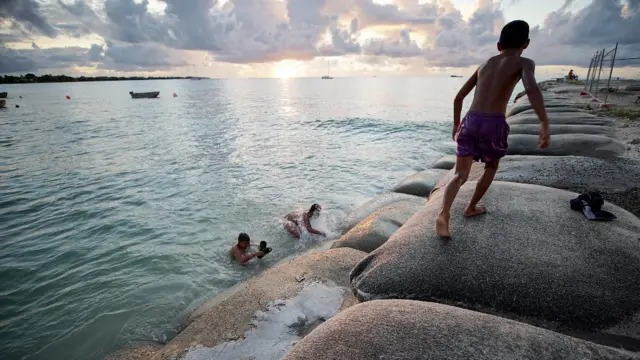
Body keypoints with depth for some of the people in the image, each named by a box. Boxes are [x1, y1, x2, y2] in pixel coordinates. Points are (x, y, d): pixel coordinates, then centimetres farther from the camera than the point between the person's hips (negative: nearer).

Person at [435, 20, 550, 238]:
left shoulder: (483, 65, 19)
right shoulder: (524, 63, 5)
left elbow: (458, 98, 19)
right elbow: (532, 88, -19)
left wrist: (456, 125, 29)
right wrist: (545, 124, -23)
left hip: (470, 122, 3)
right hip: (494, 125, -3)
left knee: (460, 176, 1)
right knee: (491, 167, 26)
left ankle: (444, 214, -23)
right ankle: (471, 207, 32)